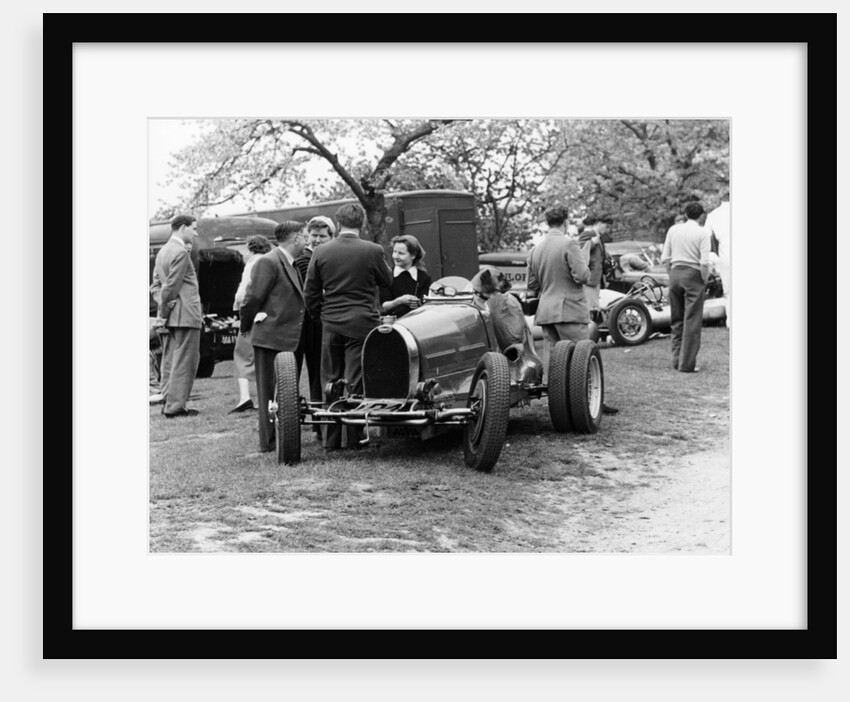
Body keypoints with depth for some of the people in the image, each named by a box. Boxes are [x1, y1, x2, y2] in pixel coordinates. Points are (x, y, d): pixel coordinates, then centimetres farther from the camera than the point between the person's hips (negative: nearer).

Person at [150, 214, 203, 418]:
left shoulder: (163, 251, 16)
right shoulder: (180, 252, -14)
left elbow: (155, 285, 16)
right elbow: (171, 286, -17)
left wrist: (162, 305, 4)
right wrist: (164, 312, -10)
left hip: (170, 317, 9)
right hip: (185, 316, -9)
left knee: (169, 361, 12)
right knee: (184, 362, -5)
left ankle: (168, 403, 15)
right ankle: (175, 406, -5)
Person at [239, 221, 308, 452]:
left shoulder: (290, 264, 17)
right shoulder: (268, 262, -13)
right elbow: (253, 297, -14)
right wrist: (246, 327, -4)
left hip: (291, 339, 9)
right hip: (271, 338, -9)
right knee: (270, 391, -2)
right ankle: (269, 442, 4)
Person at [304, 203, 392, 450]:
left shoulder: (321, 252, 0)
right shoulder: (373, 250, -8)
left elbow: (310, 292, 5)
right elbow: (387, 281, 9)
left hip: (331, 324, 3)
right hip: (363, 324, -3)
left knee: (331, 381, 11)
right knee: (355, 382, 2)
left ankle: (331, 437, 14)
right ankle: (352, 436, 4)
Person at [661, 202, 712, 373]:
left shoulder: (673, 230, 6)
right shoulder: (702, 233, -7)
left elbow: (665, 258, 5)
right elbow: (704, 262, -13)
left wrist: (672, 274, 14)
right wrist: (704, 281, 0)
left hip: (675, 272, 5)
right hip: (694, 275, -4)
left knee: (676, 320, 14)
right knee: (692, 322, 0)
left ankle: (677, 359, 17)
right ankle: (687, 364, 0)